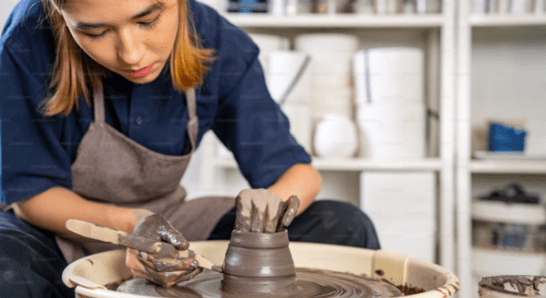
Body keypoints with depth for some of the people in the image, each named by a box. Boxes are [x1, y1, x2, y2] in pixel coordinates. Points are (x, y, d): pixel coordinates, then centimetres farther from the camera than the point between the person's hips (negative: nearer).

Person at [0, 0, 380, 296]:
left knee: (347, 227, -14)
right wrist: (130, 224, -33)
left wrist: (274, 200, -35)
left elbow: (300, 172, -10)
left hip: (168, 230, 3)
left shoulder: (222, 46, -17)